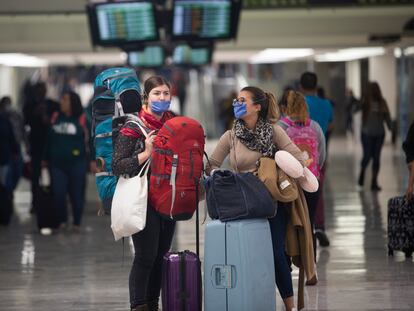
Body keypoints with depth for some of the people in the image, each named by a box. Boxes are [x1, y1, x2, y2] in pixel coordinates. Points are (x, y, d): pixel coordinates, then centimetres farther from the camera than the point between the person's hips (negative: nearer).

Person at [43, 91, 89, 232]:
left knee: (76, 194, 5)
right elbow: (49, 139, 14)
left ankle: (77, 223, 19)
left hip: (76, 163, -3)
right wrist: (45, 158, 16)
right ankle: (62, 221, 16)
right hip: (57, 163, 3)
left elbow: (89, 139, -4)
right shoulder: (56, 117, 7)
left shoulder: (82, 119, -4)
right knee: (58, 193, -3)